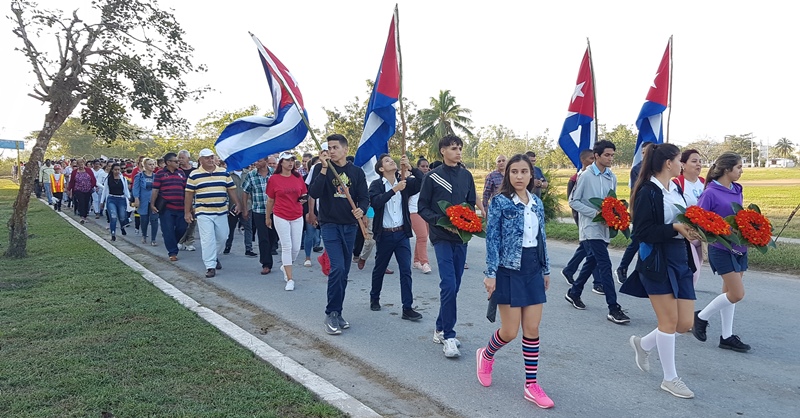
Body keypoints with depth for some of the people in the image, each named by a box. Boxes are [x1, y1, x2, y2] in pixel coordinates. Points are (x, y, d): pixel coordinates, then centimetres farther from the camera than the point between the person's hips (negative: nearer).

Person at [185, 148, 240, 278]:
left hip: (221, 212, 3)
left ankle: (215, 257, 36)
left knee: (222, 237, 10)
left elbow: (231, 189, 11)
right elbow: (189, 194, 2)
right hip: (203, 213, -3)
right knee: (208, 240, -7)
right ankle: (210, 267, -1)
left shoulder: (223, 172, 8)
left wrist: (237, 203, 2)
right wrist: (187, 212, 0)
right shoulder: (194, 175, 1)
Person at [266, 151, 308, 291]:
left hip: (297, 217, 3)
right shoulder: (274, 179, -3)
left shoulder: (298, 177, 4)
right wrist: (268, 217, 13)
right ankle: (290, 279, 4)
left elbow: (304, 194, 15)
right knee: (286, 247, -4)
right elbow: (270, 201, 6)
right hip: (281, 217, -3)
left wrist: (303, 199, -8)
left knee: (296, 248, 6)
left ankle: (285, 266, 36)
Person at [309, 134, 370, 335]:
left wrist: (361, 210, -20)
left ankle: (336, 313, 21)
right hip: (330, 225, -3)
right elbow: (313, 193, -15)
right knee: (337, 268, -16)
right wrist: (324, 169, -20)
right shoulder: (323, 169, 0)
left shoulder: (357, 171, 5)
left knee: (344, 272, 9)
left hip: (350, 226, 3)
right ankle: (331, 314, -2)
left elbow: (364, 197, 1)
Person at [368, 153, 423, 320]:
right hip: (384, 234, -2)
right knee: (379, 269, 14)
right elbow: (375, 202, -23)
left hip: (402, 233, 2)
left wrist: (410, 168, -22)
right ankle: (374, 298, 37)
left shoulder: (404, 182, 4)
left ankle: (407, 308, 0)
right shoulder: (376, 185, -4)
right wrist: (394, 190, -30)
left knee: (406, 271, -3)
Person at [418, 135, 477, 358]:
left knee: (454, 286, 9)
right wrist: (441, 220, -16)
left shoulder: (466, 176, 9)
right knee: (448, 285, -13)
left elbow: (471, 203, 15)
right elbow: (422, 207, -2)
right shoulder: (432, 177, -3)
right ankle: (449, 337, -5)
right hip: (442, 236, -5)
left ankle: (440, 330, 23)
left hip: (461, 236, 5)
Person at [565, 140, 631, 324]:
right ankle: (613, 309, -8)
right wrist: (595, 213, -17)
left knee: (592, 262, 17)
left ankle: (574, 293, 35)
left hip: (604, 228, 7)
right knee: (605, 265, -11)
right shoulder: (586, 176, -11)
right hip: (591, 228, -7)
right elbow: (573, 201, -9)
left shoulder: (612, 177, 8)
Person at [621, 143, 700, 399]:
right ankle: (670, 379, 16)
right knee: (669, 321, 0)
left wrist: (691, 229, -2)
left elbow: (683, 220, 18)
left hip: (681, 260, 8)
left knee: (685, 324, 7)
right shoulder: (648, 192, -12)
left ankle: (643, 344, 32)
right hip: (657, 261, -8)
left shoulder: (676, 189, 12)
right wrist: (675, 228, -23)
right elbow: (642, 232, -16)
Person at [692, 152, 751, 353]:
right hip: (721, 248, -7)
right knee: (737, 294, -8)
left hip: (739, 246, 7)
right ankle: (701, 317, 12)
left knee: (730, 292, 12)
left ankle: (727, 336, 20)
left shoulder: (737, 190, 8)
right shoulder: (710, 193, -15)